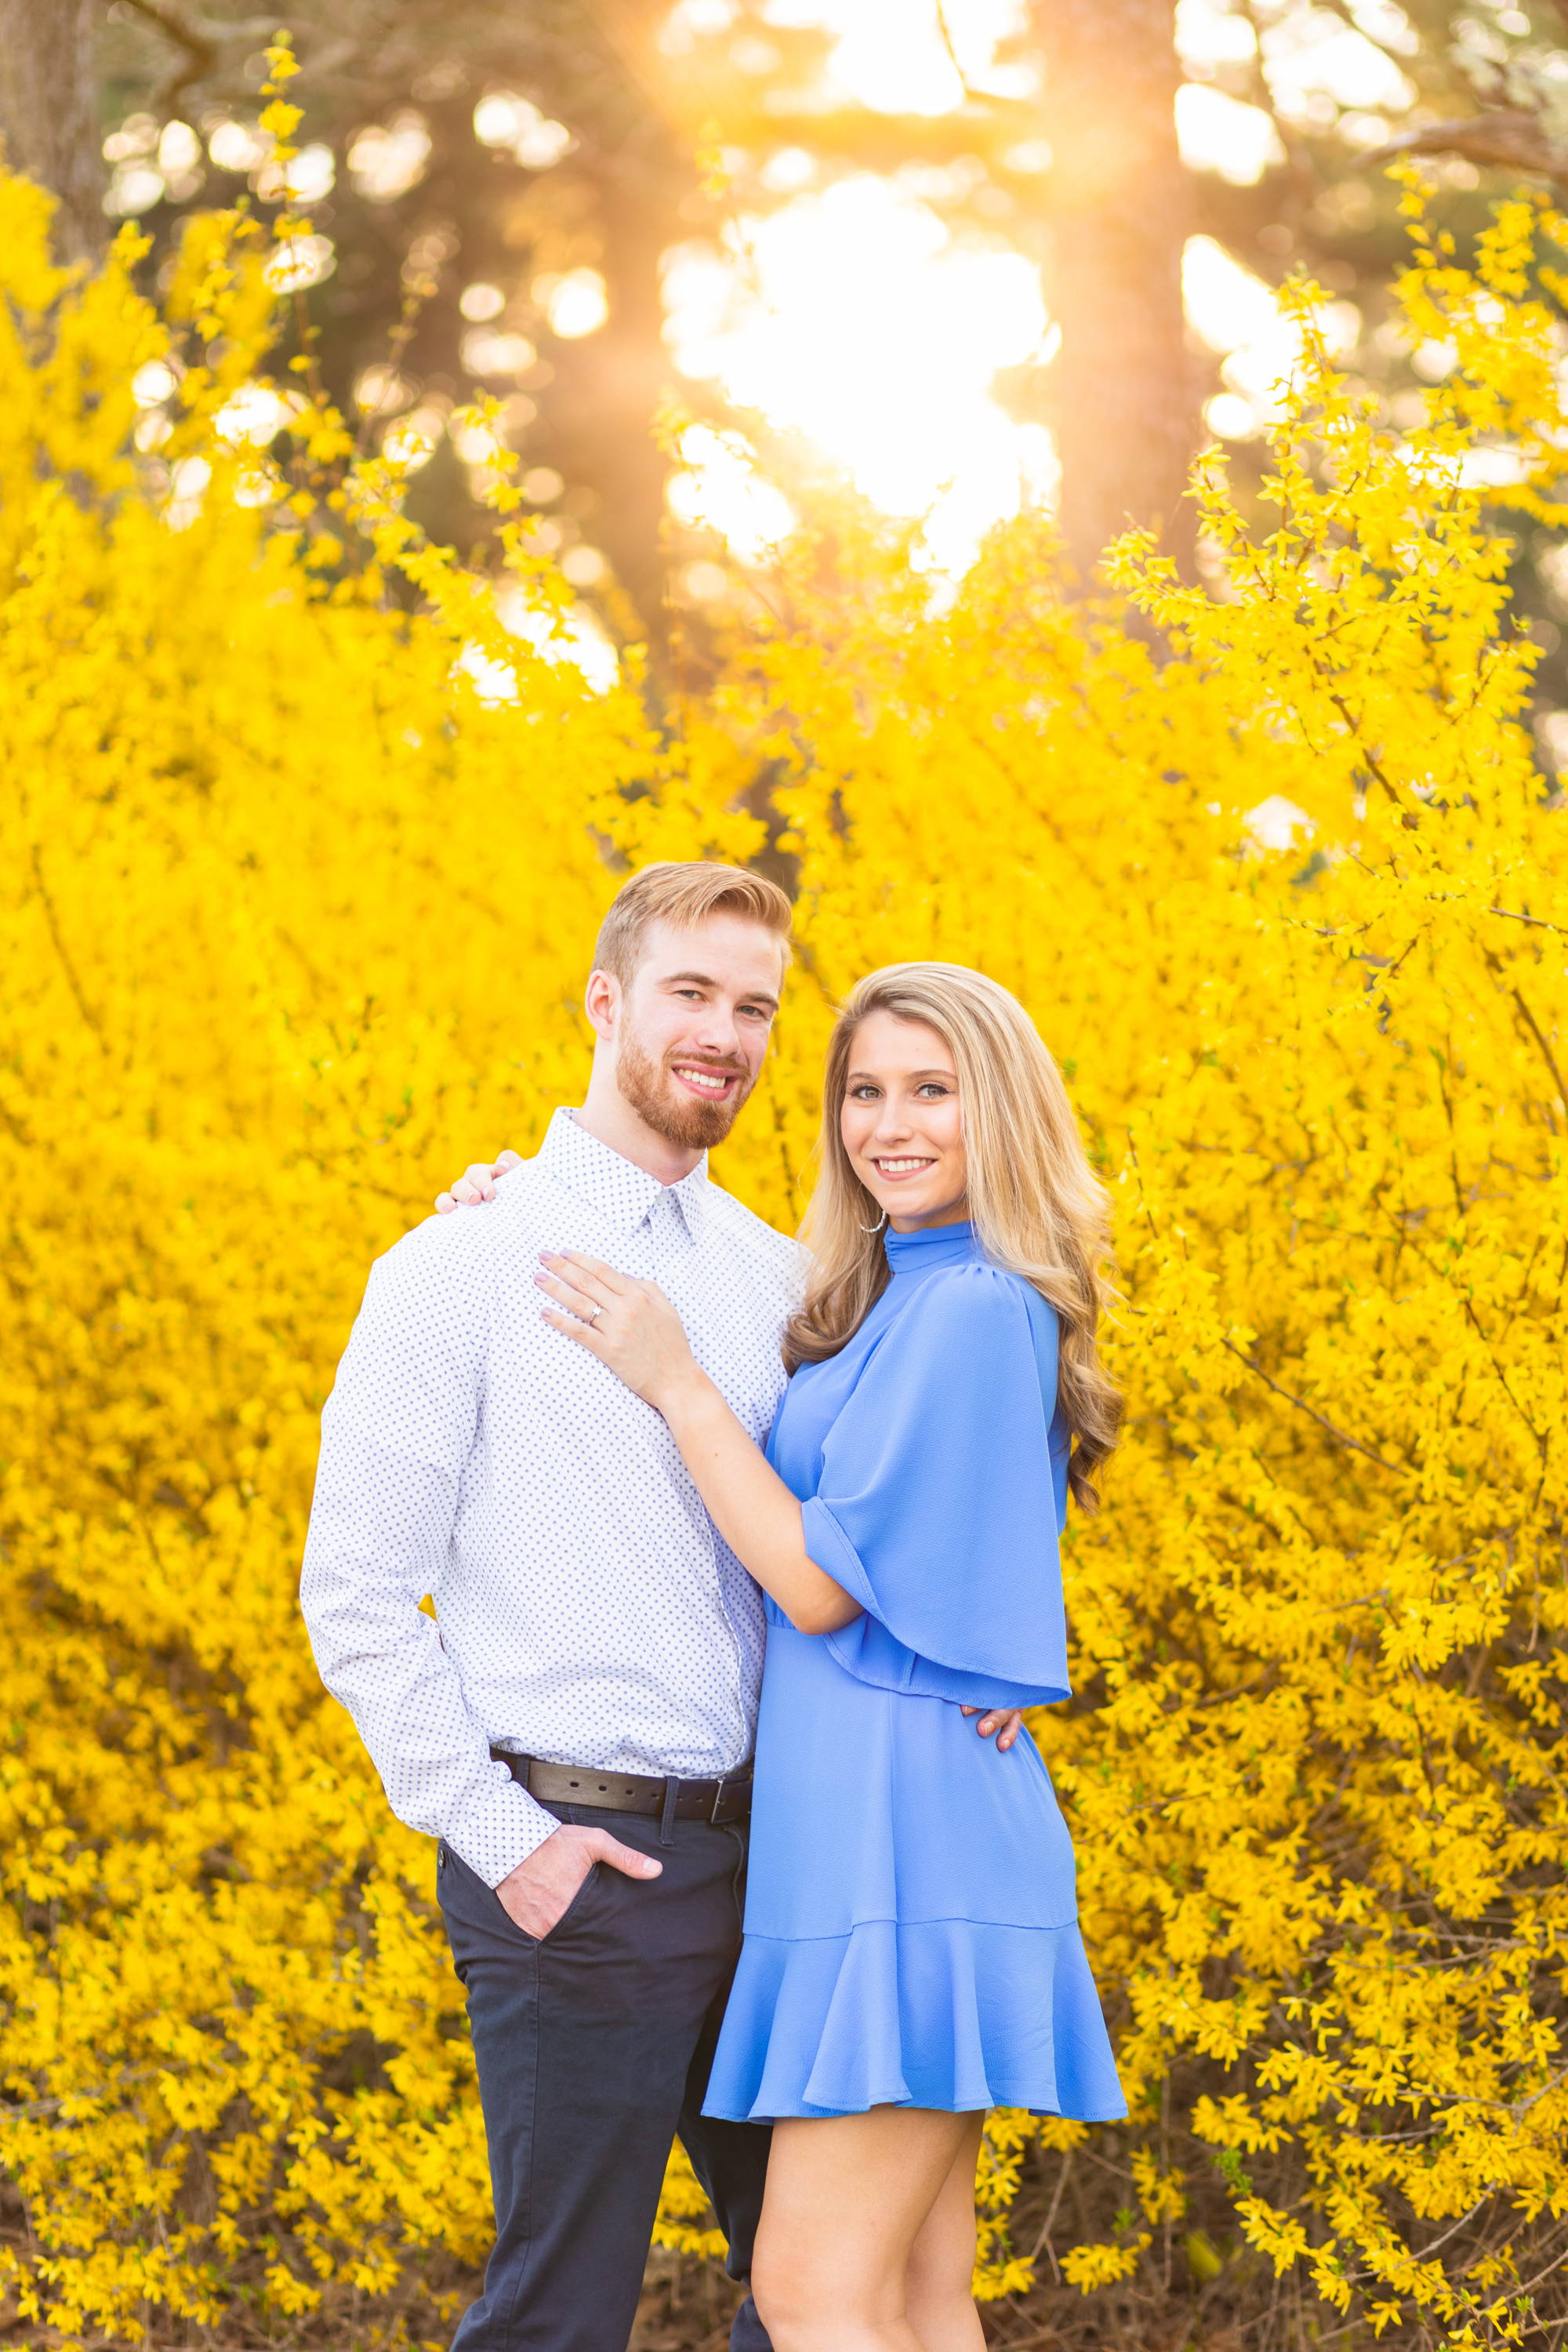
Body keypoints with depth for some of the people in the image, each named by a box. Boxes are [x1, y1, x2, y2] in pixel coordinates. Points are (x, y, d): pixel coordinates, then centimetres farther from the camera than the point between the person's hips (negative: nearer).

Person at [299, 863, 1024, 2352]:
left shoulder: (782, 1282, 12)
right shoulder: (463, 1270, -5)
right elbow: (355, 1597, -6)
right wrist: (499, 1838, -12)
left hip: (769, 1850, 6)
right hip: (578, 1865, -6)